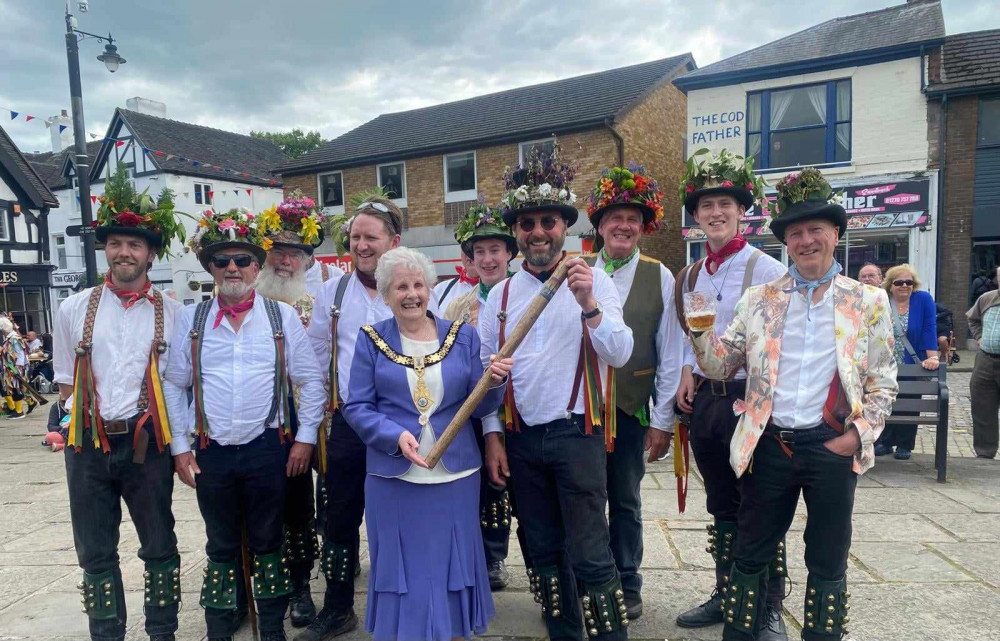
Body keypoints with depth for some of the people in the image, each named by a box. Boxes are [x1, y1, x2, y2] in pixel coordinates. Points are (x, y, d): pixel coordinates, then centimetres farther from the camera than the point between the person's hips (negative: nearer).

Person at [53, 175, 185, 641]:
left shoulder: (171, 313, 0)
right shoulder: (74, 309, 4)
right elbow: (66, 383, 10)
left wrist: (176, 439, -2)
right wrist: (85, 422, 1)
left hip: (146, 442, -1)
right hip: (87, 445, 2)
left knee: (159, 546, 9)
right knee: (95, 552, 12)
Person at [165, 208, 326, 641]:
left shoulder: (282, 316, -1)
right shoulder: (191, 320, 3)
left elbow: (311, 381, 0)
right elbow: (174, 385, 6)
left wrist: (305, 439, -4)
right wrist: (179, 447, 2)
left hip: (268, 448, -1)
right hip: (211, 452, 1)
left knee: (268, 542, 11)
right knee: (221, 545, 15)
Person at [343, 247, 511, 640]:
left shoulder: (462, 335, 2)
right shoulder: (371, 340, -1)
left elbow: (479, 407, 3)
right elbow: (356, 408, -3)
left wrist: (494, 383, -19)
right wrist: (396, 435, -20)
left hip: (455, 476, 1)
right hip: (393, 479, -1)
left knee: (452, 567, 13)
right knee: (401, 571, 11)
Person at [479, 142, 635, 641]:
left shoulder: (593, 280, -4)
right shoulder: (500, 294, 6)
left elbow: (620, 353, -12)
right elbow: (484, 370, 8)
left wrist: (588, 304, -26)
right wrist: (492, 436, 3)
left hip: (577, 433, -4)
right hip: (522, 437, 4)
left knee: (589, 554, -2)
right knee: (544, 552, 16)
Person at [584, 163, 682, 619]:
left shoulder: (660, 279, -2)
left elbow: (671, 355, -2)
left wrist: (663, 421, -4)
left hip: (630, 408, -1)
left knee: (625, 502, 13)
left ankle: (627, 586, 32)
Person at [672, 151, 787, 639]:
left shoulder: (765, 269, -10)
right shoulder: (690, 276, 9)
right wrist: (688, 370, 2)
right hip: (705, 398, 6)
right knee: (721, 505, 18)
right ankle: (725, 594, 33)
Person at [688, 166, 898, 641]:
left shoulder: (868, 303, 2)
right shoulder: (758, 300, 4)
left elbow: (883, 384, 5)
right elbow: (721, 366, 2)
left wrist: (859, 435, -8)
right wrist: (699, 329, -16)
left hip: (833, 447, -1)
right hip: (769, 445, 1)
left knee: (827, 564, 13)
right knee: (750, 555, 11)